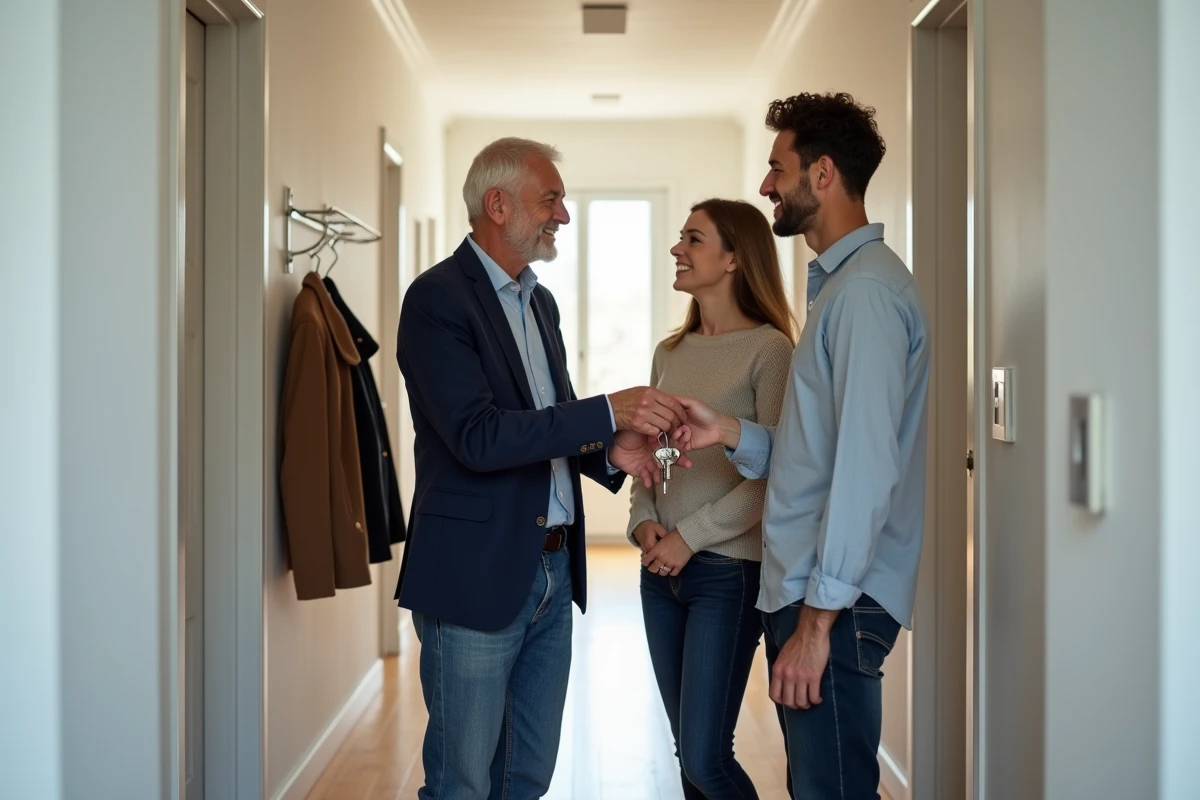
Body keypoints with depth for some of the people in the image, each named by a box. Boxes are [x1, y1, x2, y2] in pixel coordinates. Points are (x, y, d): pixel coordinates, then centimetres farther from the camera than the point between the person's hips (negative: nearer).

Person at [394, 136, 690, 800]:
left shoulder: (539, 301, 15)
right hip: (476, 577, -8)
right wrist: (606, 412, -22)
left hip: (552, 572, 8)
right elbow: (477, 437, -22)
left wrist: (608, 451, -1)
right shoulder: (438, 298, -12)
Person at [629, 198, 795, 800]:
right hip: (662, 570, 6)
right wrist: (644, 520, -3)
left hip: (727, 569, -6)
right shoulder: (670, 352, 12)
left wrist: (690, 536, -14)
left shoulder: (768, 349, -8)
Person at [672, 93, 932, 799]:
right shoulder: (839, 283, 18)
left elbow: (865, 466, -20)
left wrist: (819, 617, -20)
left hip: (835, 605, -10)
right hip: (803, 590, 10)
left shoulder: (866, 289, -14)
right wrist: (731, 432, 3)